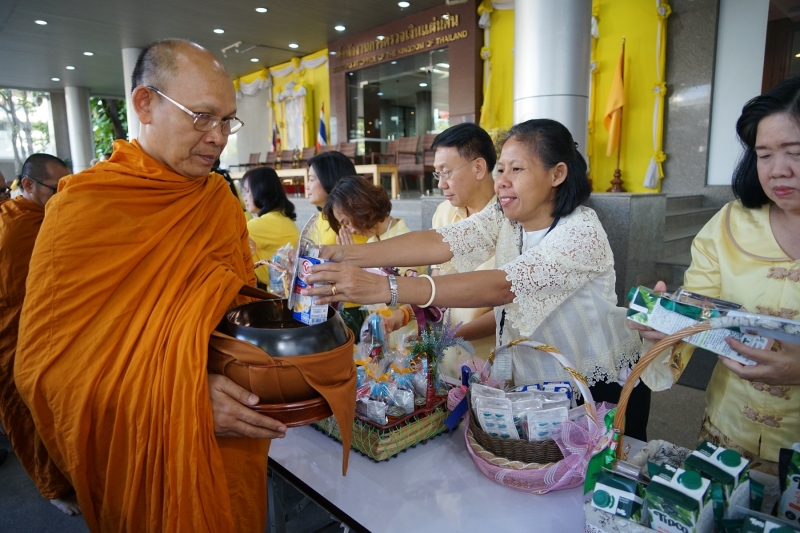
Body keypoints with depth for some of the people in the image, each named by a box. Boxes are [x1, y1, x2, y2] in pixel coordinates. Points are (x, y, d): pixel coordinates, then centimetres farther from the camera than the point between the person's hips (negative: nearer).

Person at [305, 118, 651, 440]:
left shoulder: (582, 234, -26)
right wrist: (350, 255, -36)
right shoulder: (504, 217, -7)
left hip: (600, 390, -5)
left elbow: (500, 287, -41)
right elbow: (438, 243, -22)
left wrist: (384, 288, -49)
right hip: (532, 382, 5)